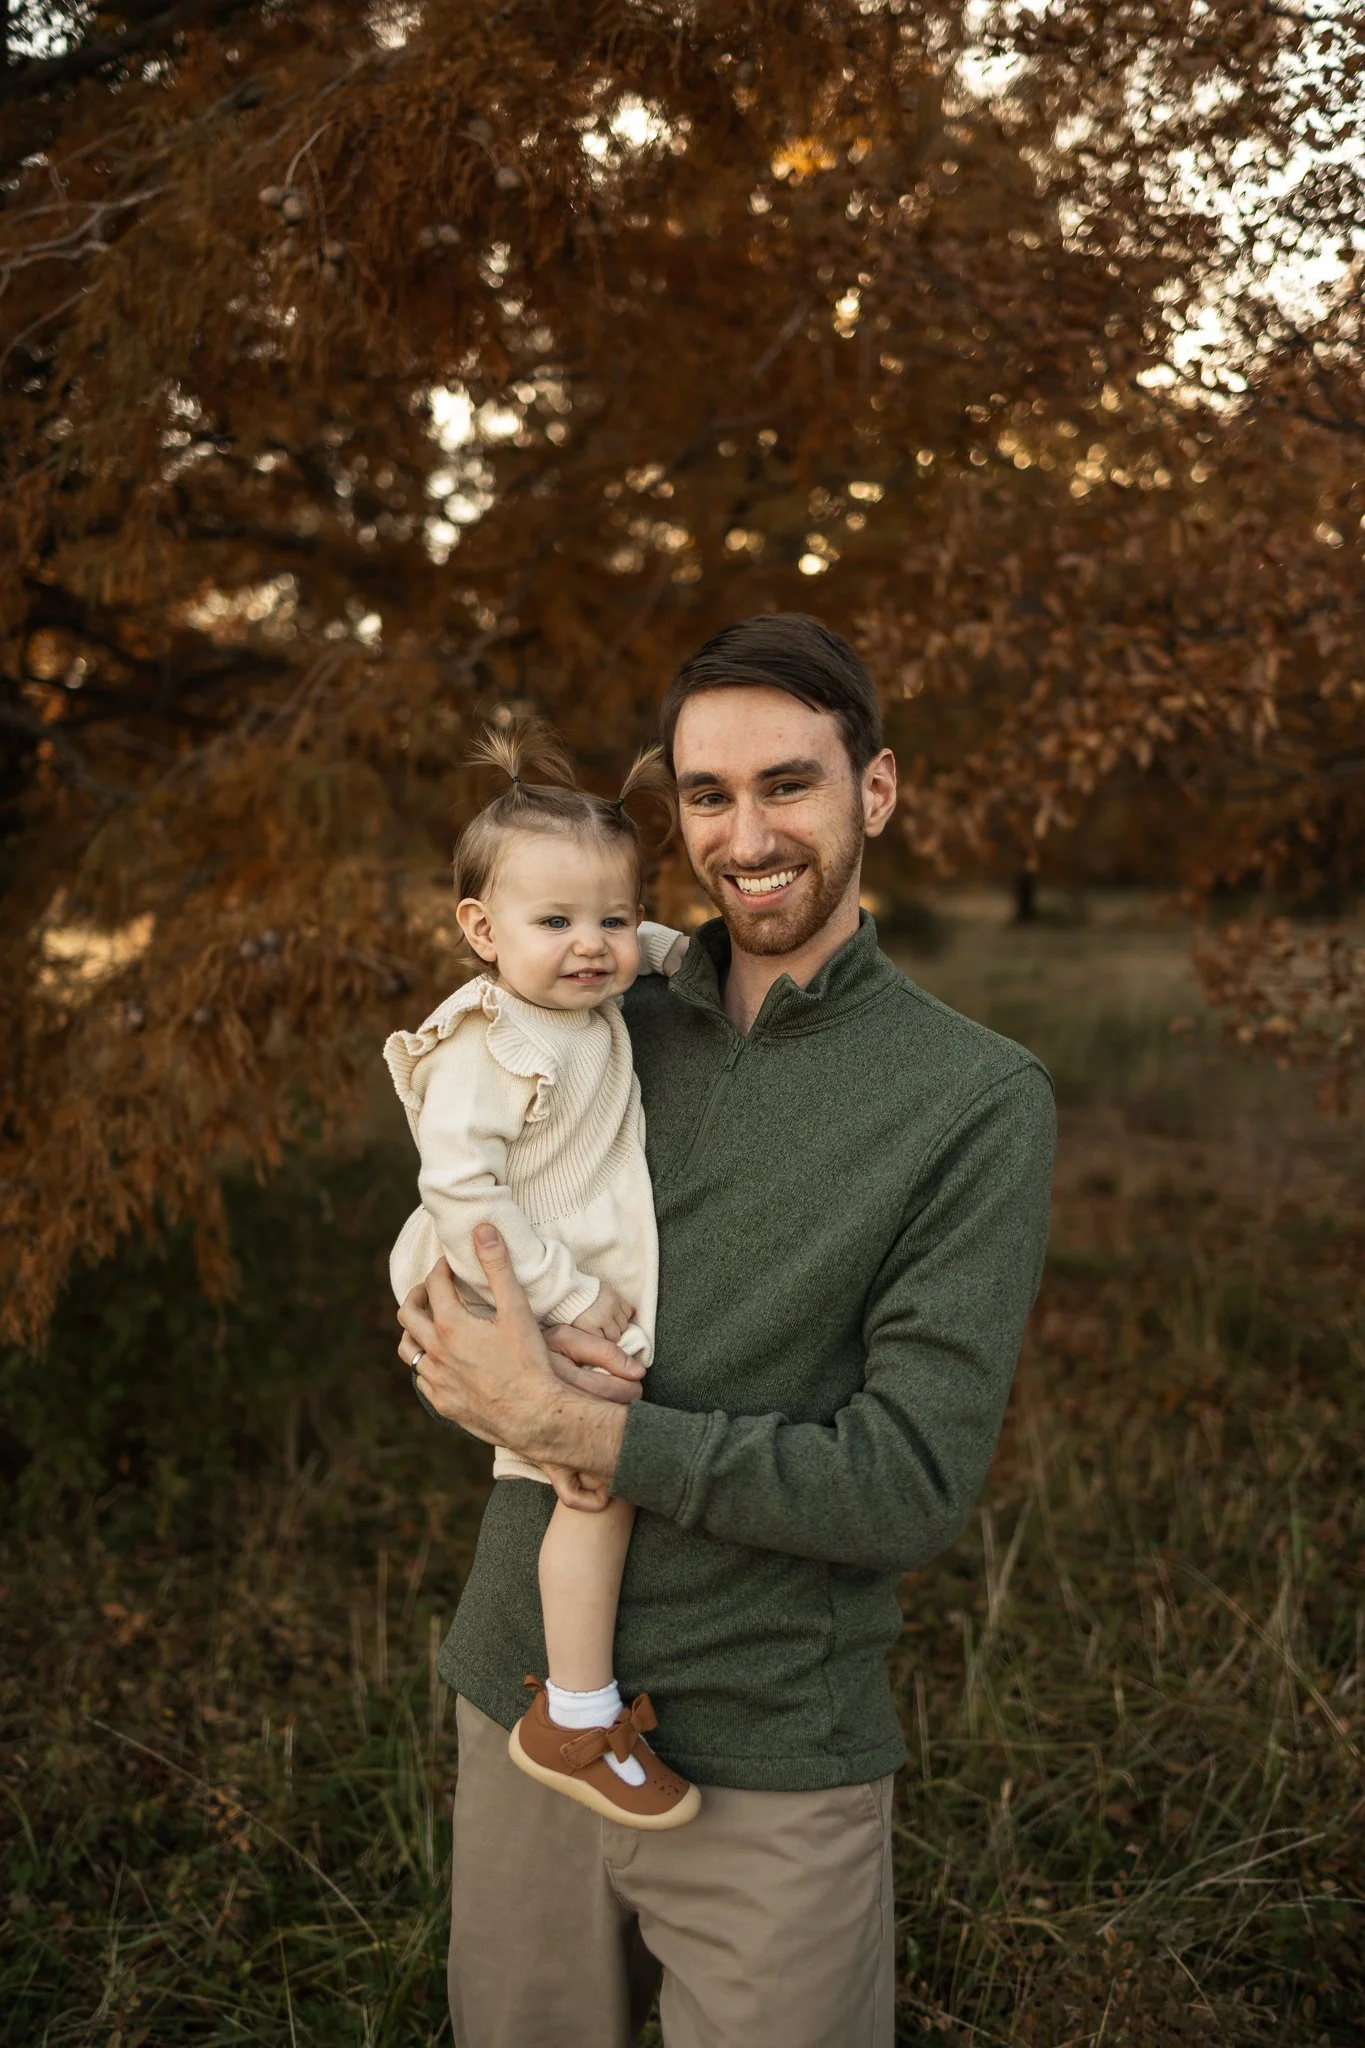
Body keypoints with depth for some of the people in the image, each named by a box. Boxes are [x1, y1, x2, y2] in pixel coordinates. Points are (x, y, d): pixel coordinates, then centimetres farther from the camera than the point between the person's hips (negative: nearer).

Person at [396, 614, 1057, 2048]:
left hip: (770, 1767, -4)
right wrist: (446, 1334, -14)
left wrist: (571, 1424, -20)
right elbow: (434, 1276, 10)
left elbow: (911, 1486, -16)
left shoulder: (980, 1103, -12)